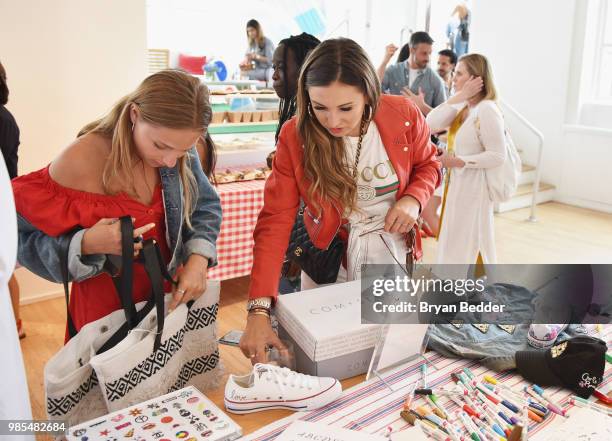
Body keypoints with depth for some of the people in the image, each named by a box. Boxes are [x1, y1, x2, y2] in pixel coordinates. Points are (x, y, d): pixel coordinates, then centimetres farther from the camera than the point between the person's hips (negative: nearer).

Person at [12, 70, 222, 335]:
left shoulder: (178, 148, -13)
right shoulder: (80, 162, -24)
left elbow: (206, 205, -1)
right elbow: (17, 237, -15)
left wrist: (198, 259, -19)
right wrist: (85, 245, -32)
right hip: (108, 306, -4)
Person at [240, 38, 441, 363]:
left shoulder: (404, 116, -16)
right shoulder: (295, 136, -19)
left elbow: (427, 164, 6)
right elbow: (275, 222, -23)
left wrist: (413, 199, -18)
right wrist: (259, 309, -31)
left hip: (392, 253, 2)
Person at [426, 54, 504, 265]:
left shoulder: (487, 109, -19)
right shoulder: (462, 107, 6)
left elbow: (498, 156, -21)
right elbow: (431, 124, -8)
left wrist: (458, 161, -21)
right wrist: (459, 97, -10)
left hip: (473, 188, -9)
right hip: (455, 184, 9)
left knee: (470, 246, 3)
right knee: (455, 243, 18)